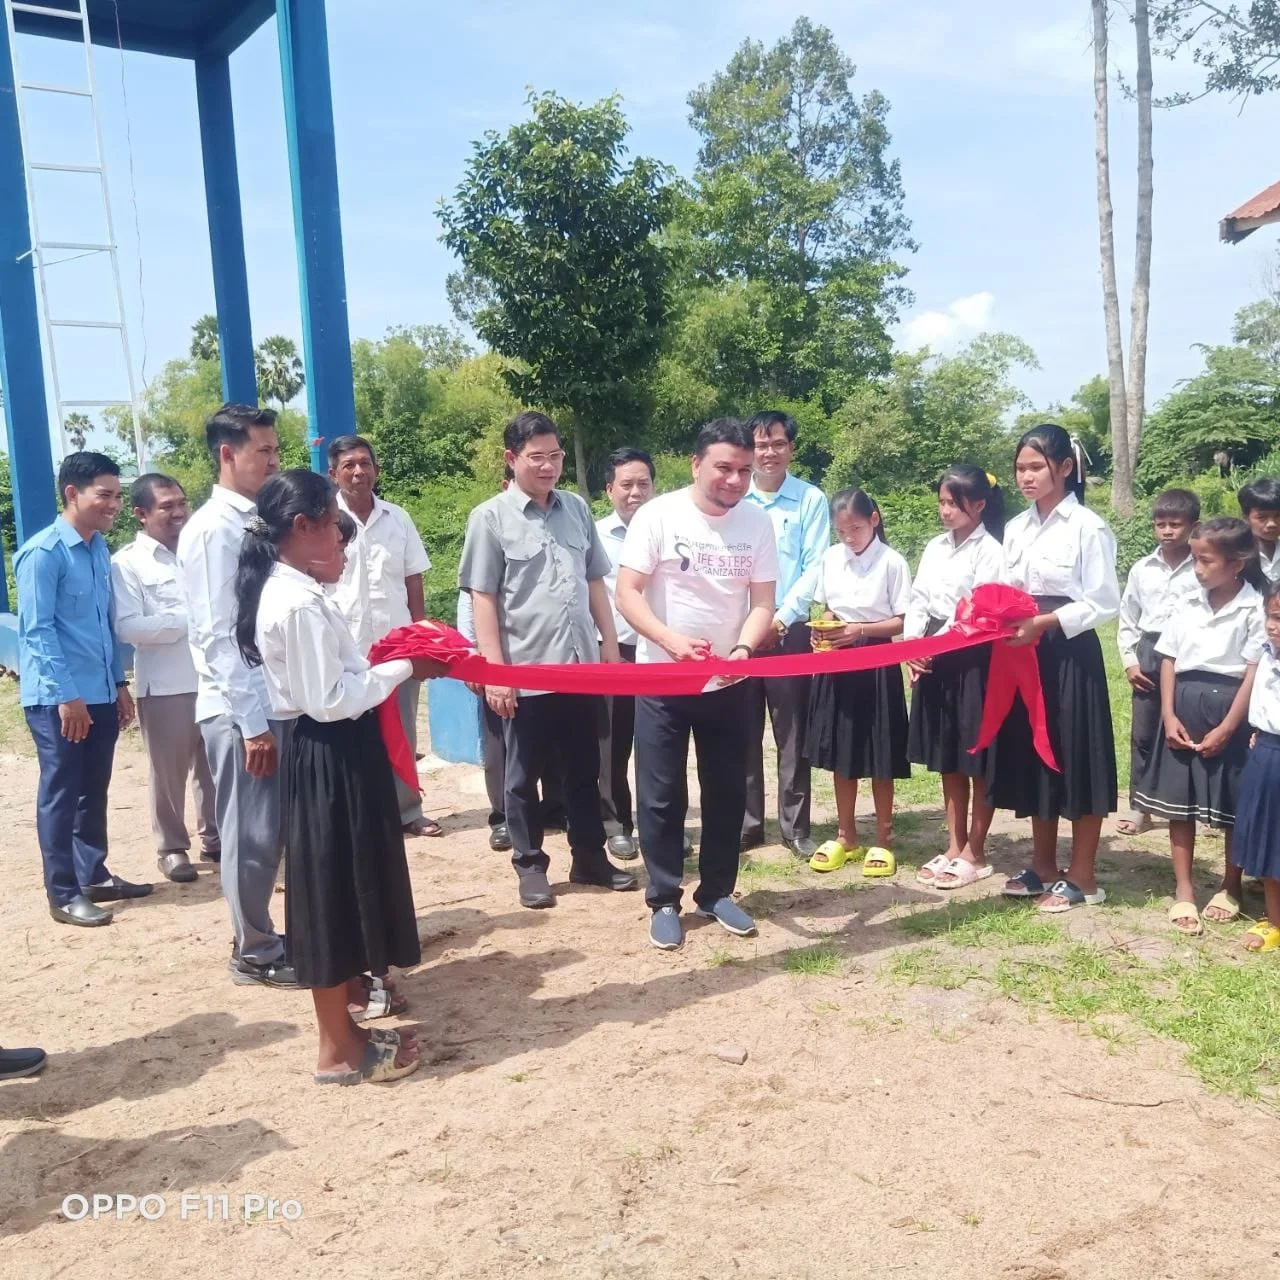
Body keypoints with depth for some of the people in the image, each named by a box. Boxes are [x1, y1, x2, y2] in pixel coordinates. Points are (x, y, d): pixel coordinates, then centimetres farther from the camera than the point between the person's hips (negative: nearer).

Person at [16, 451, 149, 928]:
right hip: (58, 698, -7)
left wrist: (118, 683, 15)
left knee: (94, 790, 16)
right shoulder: (43, 553, -13)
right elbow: (37, 630, -16)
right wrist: (66, 695, -18)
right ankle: (63, 894, 12)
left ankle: (93, 875, 29)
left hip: (100, 694, 7)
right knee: (61, 794, 2)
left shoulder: (100, 549, 10)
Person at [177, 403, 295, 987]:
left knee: (268, 832, 16)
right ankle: (255, 953, 18)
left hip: (275, 702, 8)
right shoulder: (213, 528, -13)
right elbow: (218, 635, -17)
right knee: (252, 835, 3)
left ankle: (263, 938, 30)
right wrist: (252, 723, -18)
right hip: (240, 710, -8)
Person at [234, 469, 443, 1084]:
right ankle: (339, 1050, 13)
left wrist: (392, 664, 5)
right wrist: (400, 669, -14)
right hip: (329, 760, -10)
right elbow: (328, 700, -22)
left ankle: (344, 1027, 31)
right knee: (333, 894, 0)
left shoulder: (294, 593, 11)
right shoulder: (299, 605, -21)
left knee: (344, 893, 18)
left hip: (336, 754, 10)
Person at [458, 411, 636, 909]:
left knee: (584, 770, 14)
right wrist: (494, 670, -12)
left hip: (581, 663, 4)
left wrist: (610, 644, 9)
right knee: (524, 774, 9)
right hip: (525, 670, -4)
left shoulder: (576, 508, 7)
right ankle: (530, 865, 22)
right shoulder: (491, 518, -6)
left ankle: (590, 858, 27)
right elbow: (482, 598, -7)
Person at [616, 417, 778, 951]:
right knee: (661, 796, 3)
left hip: (727, 683, 3)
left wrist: (743, 650, -23)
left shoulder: (757, 523, -2)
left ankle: (716, 893, 27)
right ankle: (664, 901, 17)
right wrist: (671, 640, -30)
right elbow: (626, 593, -14)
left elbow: (763, 602, -2)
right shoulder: (658, 515, -12)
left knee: (727, 792, 11)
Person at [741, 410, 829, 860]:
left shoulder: (811, 499, 1)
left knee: (793, 734, 3)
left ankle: (796, 827, 13)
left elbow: (815, 568, -3)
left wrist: (781, 620, -10)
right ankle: (746, 823, 17)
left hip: (790, 631, -1)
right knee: (743, 733, 6)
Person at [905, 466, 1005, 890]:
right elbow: (918, 601, 10)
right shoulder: (935, 548, 11)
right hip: (934, 659, 7)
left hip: (971, 660, -7)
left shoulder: (990, 551, -9)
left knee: (979, 761, 4)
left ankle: (975, 854, 14)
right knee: (948, 761, 13)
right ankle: (954, 847, 24)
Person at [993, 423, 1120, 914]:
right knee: (1033, 758, 13)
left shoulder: (1087, 527, -10)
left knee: (1075, 760, 2)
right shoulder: (1016, 528, 9)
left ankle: (1082, 878, 14)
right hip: (1023, 651, 7)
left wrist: (1043, 623, -21)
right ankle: (1043, 867, 26)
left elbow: (1103, 604, -13)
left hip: (1069, 652, -6)